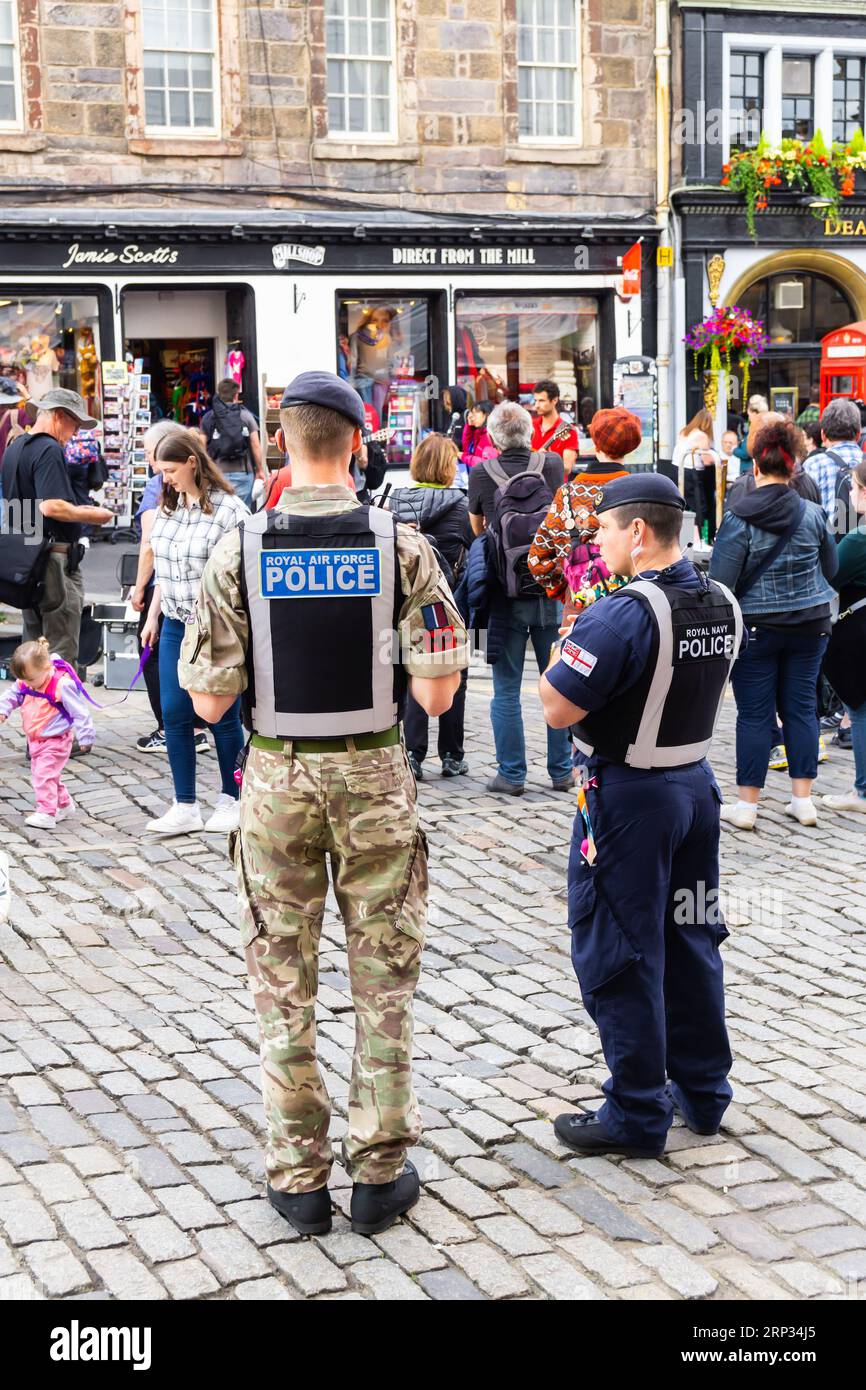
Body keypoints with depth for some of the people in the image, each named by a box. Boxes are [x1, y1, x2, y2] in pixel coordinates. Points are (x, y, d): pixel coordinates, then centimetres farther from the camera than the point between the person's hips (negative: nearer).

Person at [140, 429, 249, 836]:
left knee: (223, 717, 4)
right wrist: (152, 616, 17)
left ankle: (231, 801, 20)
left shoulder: (228, 509, -13)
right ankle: (185, 807, 11)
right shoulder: (167, 508, 9)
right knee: (174, 714, 4)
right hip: (175, 626, 6)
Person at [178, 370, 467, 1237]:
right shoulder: (401, 547, -10)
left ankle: (298, 1175, 18)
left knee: (284, 982, 11)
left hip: (277, 777, 0)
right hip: (374, 775, 0)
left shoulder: (240, 551, -10)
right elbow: (437, 694, -12)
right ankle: (380, 1172, 18)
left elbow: (210, 701, -10)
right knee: (383, 979, 12)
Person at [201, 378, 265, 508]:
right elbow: (256, 445, 0)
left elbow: (202, 447, 3)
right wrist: (260, 470, 9)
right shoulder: (246, 416, 1)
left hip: (217, 474, 1)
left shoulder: (208, 417, 4)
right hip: (243, 472, -1)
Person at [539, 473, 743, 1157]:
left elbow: (557, 709, -24)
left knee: (619, 953, 3)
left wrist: (565, 648, -6)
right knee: (691, 941, 18)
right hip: (697, 782, 8)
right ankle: (702, 1091, 29)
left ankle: (636, 1114, 11)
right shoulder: (723, 604, 2)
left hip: (628, 798, -8)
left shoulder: (624, 614, -23)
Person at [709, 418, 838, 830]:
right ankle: (802, 800, 15)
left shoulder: (740, 519, -14)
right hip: (810, 625, 3)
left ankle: (746, 805, 7)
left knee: (755, 714, 3)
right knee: (801, 707, 11)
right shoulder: (812, 514, -3)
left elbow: (720, 583, -13)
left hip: (757, 627, -3)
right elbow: (830, 569, 11)